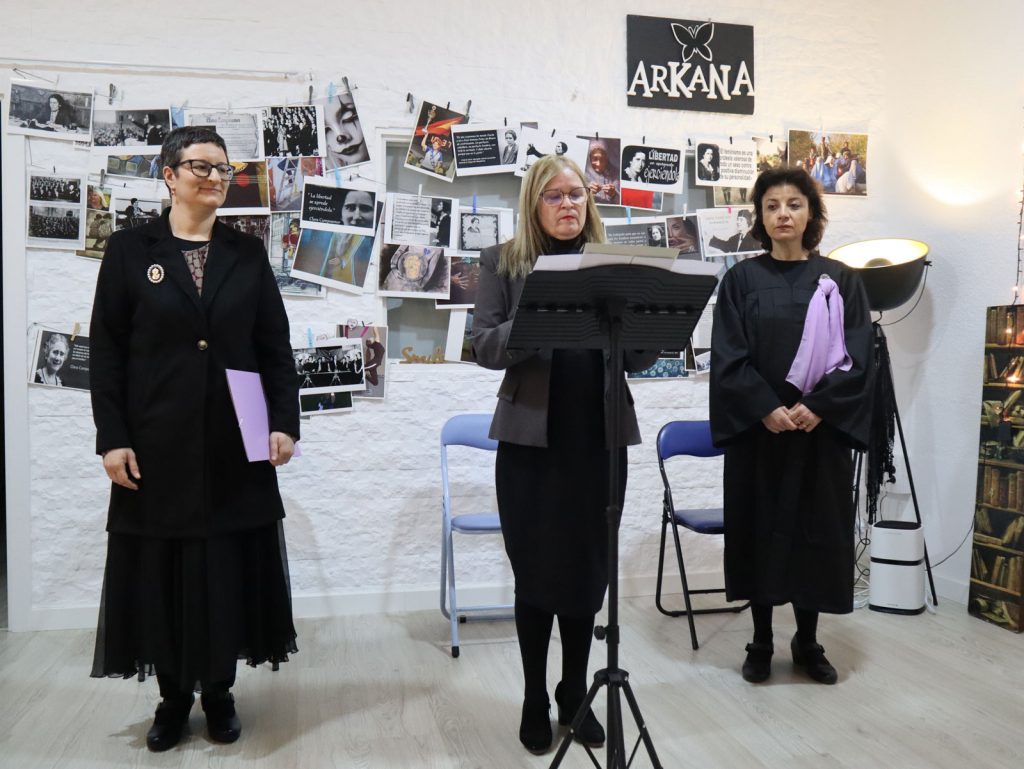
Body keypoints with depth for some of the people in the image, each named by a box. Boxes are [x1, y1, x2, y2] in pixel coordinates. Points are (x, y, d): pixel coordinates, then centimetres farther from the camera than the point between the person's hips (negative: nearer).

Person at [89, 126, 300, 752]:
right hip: (157, 445, -1)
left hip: (235, 444, 2)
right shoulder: (131, 251, 1)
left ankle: (219, 692, 25)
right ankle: (174, 695, 25)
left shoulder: (249, 253, 7)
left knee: (228, 570, 8)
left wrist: (285, 422, -5)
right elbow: (107, 352, -1)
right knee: (164, 573, 7)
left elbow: (276, 347, 5)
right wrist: (112, 437, -8)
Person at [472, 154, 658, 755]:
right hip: (532, 438, -2)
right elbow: (484, 346, -6)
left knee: (590, 568, 10)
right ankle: (535, 700, 23)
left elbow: (636, 356, 6)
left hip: (601, 438, 3)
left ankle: (576, 694, 28)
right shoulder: (504, 262, 4)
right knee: (536, 570, 6)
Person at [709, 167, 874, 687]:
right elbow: (727, 357, -5)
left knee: (817, 530, 7)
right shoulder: (742, 280, 2)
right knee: (761, 528, 5)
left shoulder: (839, 280, 5)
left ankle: (808, 643, 23)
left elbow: (858, 356, -1)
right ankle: (761, 641, 19)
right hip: (757, 428, -1)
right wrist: (767, 409, -16)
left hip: (823, 428, 1)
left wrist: (817, 406, -15)